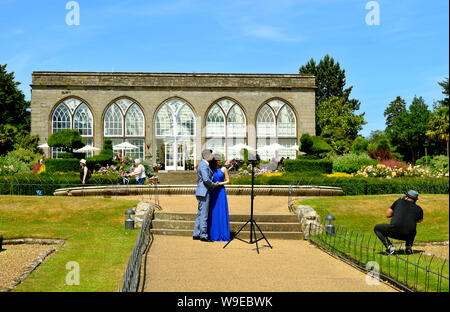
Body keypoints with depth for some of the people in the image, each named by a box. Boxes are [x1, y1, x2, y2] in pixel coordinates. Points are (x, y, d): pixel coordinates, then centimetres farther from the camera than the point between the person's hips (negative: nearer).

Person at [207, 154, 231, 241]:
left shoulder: (223, 169, 2)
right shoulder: (211, 170, 9)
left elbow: (228, 181, 2)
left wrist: (220, 184, -14)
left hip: (221, 192, -3)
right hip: (212, 192, 3)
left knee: (221, 213, -4)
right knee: (212, 213, 3)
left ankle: (222, 235, 2)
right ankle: (213, 235, 11)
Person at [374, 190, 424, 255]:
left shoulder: (400, 201, 12)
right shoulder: (418, 209, 16)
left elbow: (388, 215, 17)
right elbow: (420, 220, 38)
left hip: (394, 231, -4)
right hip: (408, 236, 4)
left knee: (377, 228, 21)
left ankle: (389, 246, 0)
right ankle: (409, 246, 12)